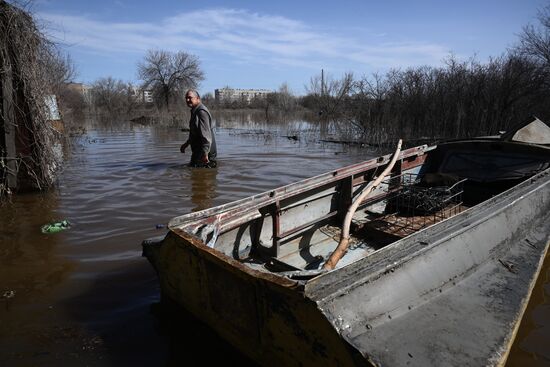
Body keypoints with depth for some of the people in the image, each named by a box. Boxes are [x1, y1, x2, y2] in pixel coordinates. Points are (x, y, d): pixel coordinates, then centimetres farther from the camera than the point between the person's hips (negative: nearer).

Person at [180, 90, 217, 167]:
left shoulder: (201, 111, -19)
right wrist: (186, 144, 29)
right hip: (197, 151, 11)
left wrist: (205, 153, -31)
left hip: (203, 152, -11)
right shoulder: (195, 111, 16)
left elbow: (206, 134, -27)